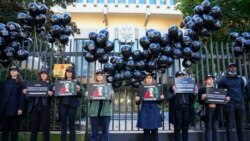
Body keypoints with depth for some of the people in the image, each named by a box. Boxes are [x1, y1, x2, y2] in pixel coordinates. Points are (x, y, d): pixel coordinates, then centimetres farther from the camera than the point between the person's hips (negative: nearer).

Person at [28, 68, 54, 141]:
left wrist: (51, 94, -26)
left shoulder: (50, 85, 9)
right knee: (34, 127, 4)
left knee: (45, 127, -2)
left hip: (45, 107, -2)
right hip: (35, 106, 3)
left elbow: (52, 93, -4)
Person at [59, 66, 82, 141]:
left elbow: (80, 95, 2)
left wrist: (78, 90, -18)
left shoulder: (76, 82, 5)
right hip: (63, 105, 2)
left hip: (72, 105, -2)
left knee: (71, 125, 3)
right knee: (63, 125, 6)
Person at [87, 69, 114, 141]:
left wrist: (111, 95, -13)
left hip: (105, 111, 1)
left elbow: (111, 99, 7)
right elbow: (89, 99, 6)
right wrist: (87, 96, -14)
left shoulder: (109, 86, 11)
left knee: (105, 131, 5)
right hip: (94, 111, 0)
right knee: (94, 131, 4)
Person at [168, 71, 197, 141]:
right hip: (177, 109, -3)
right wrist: (174, 93, -24)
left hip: (187, 108, 4)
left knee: (185, 128, 10)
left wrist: (195, 93, -3)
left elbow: (191, 98, 16)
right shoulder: (173, 87, 2)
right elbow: (169, 98, -6)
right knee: (177, 128, 1)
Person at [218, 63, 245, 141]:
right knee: (229, 126, -1)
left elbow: (242, 91, 21)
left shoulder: (240, 79, 15)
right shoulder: (223, 80, 3)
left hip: (240, 104, 4)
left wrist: (242, 100, 13)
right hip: (229, 104, -4)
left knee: (240, 125, 9)